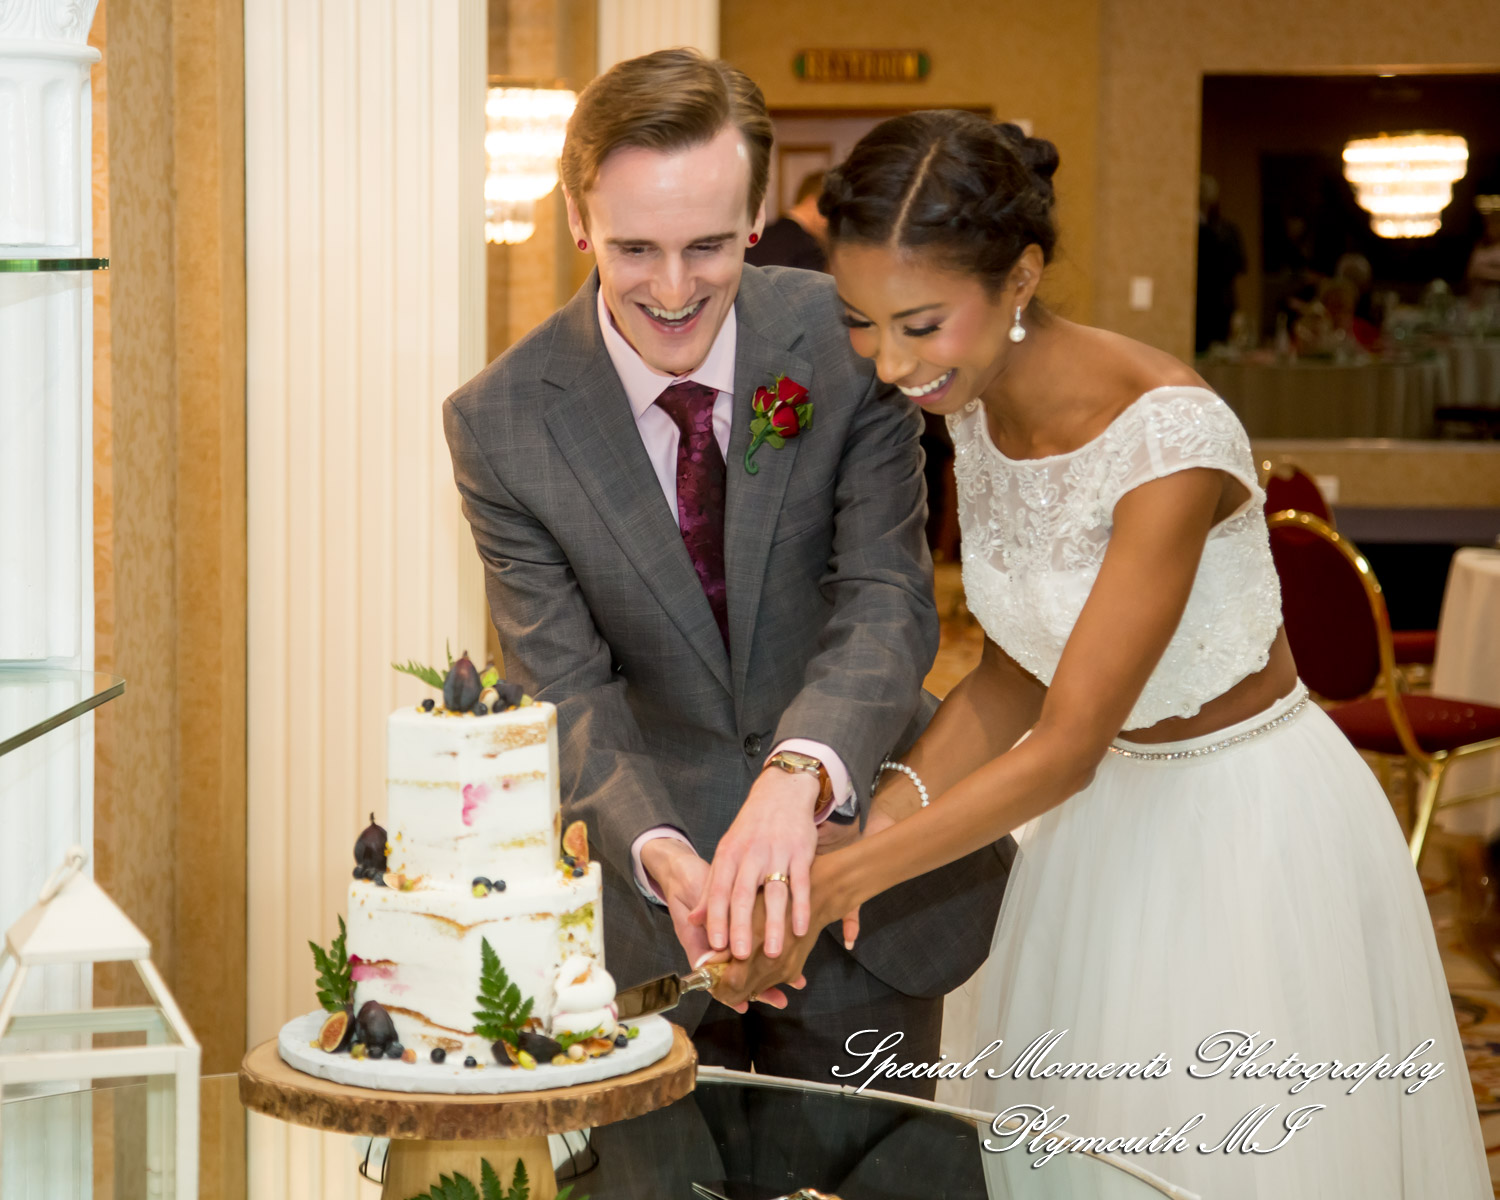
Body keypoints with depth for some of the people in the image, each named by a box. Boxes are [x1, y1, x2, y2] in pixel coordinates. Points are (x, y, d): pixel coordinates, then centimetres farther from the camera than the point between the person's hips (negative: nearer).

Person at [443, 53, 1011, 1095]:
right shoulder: (501, 423, -13)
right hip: (647, 894, 0)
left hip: (857, 852, 0)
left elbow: (889, 603, -19)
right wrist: (663, 857, -34)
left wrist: (801, 772, -40)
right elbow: (567, 691, -14)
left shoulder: (846, 340, -14)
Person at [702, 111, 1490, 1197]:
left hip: (1255, 826, -7)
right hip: (1109, 814, 7)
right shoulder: (979, 406, -6)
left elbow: (1068, 746, -27)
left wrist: (832, 889, -28)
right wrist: (864, 826, -13)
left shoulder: (1170, 437, -29)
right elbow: (1015, 677, 2)